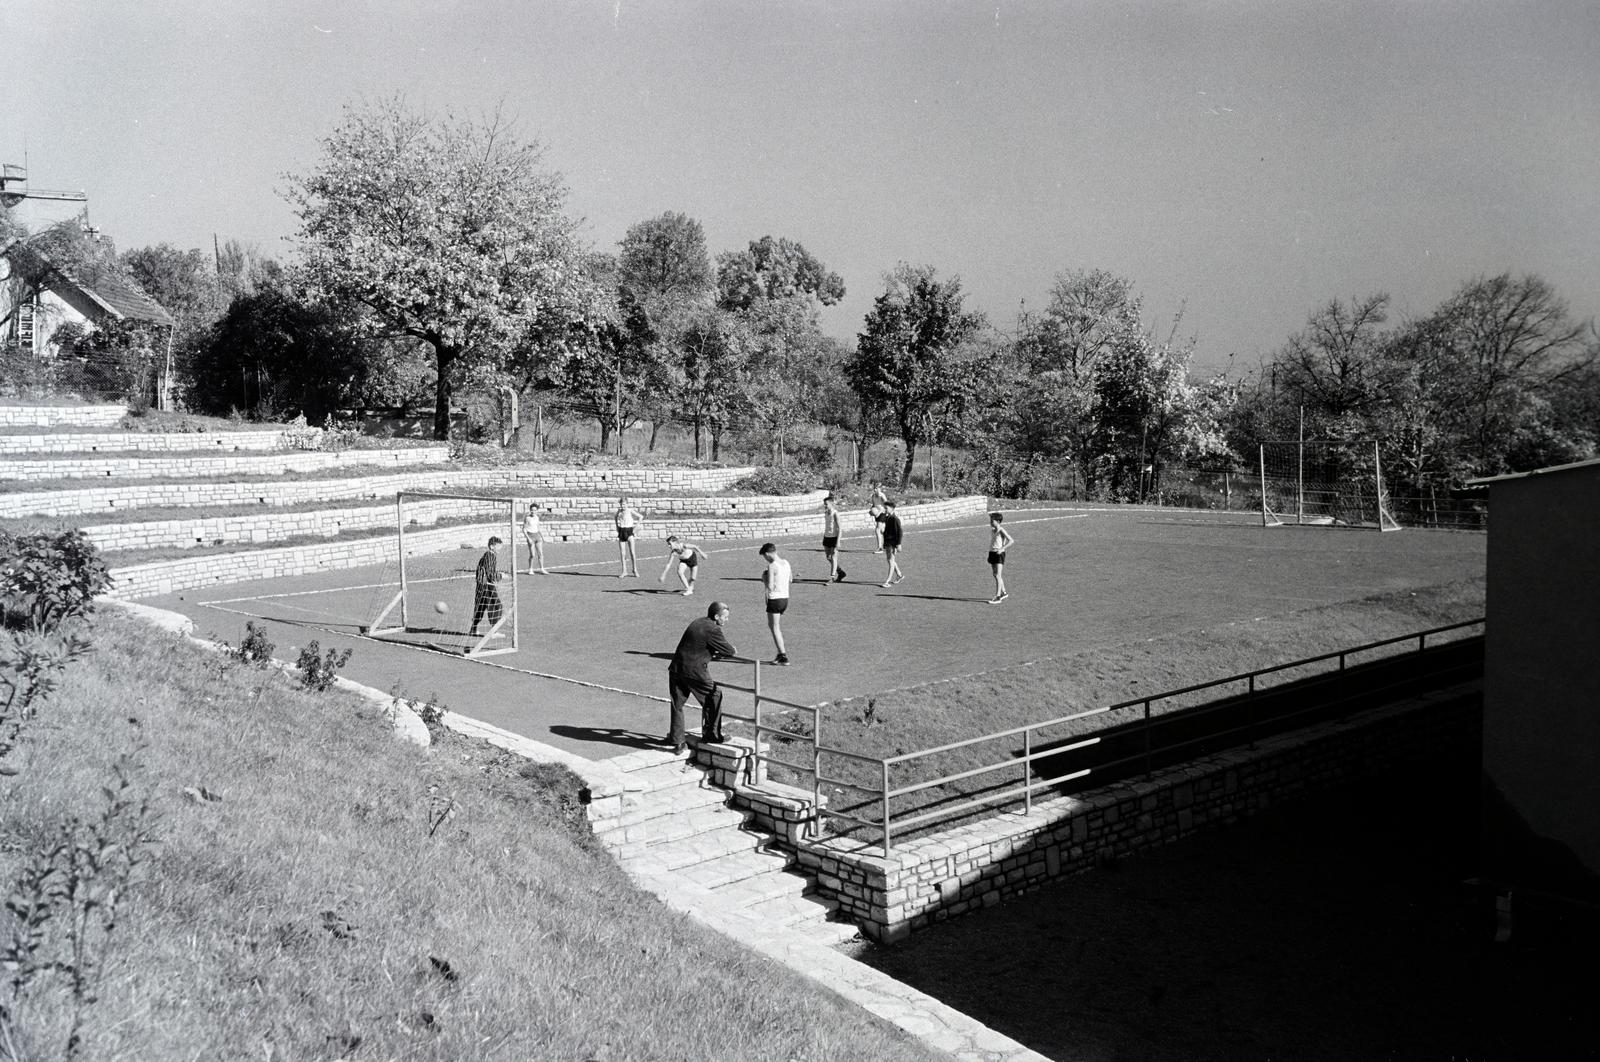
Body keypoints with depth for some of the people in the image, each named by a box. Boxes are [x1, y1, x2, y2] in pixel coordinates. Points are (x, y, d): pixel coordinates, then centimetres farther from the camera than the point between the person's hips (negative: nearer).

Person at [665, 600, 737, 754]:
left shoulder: (697, 623, 16)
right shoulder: (712, 629, -12)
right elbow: (730, 651, -7)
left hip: (676, 669, 8)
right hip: (695, 671, -8)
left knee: (677, 705, 12)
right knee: (713, 698, 11)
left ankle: (677, 741, 14)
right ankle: (711, 734, 19)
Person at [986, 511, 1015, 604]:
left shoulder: (1001, 531, -12)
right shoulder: (992, 530, 9)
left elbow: (1011, 541, -17)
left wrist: (1002, 549, -21)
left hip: (999, 554, -8)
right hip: (991, 553, 8)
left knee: (998, 575, -9)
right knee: (995, 575, 13)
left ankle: (997, 596, -9)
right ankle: (1004, 593, 27)